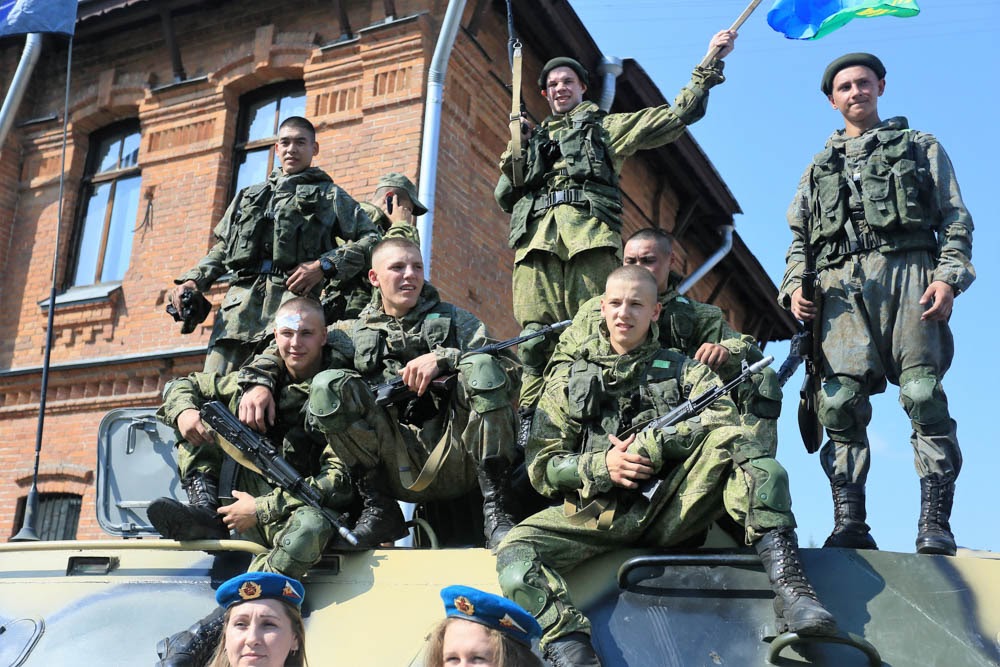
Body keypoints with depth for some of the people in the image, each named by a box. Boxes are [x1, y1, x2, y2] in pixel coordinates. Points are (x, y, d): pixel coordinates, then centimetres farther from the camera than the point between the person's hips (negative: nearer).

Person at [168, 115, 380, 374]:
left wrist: (324, 265, -6)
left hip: (292, 298, -4)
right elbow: (221, 249, 30)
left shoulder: (329, 195, 18)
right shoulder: (248, 196, 32)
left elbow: (372, 239, 6)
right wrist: (193, 280, 11)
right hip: (239, 303, 4)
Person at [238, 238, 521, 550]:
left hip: (455, 462, -1)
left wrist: (443, 358, -12)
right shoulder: (353, 332, 18)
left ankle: (495, 509, -22)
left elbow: (510, 369, 1)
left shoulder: (455, 320, 15)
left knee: (482, 367, -23)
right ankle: (378, 510, -12)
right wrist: (259, 381, -1)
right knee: (327, 385, -14)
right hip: (398, 471, 1)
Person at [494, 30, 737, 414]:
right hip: (536, 239, 2)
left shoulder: (606, 127, 26)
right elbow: (505, 198, 29)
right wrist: (513, 158, 12)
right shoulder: (533, 140, 34)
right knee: (535, 338, -10)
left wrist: (710, 64, 16)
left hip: (590, 237, -2)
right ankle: (529, 423, -12)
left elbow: (676, 116, 20)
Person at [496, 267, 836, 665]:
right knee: (515, 552, -26)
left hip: (671, 508, 0)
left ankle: (788, 587, -33)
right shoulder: (567, 375, 17)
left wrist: (651, 445, -13)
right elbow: (542, 466, 9)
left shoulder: (682, 370, 19)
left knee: (729, 439, -25)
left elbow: (723, 416, -3)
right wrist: (601, 467, -10)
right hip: (597, 513, 0)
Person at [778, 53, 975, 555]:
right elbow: (798, 240, 23)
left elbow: (955, 221, 12)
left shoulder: (920, 148, 23)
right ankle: (849, 525, -11)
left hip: (907, 274, -2)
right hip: (840, 287, 2)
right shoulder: (818, 169, 30)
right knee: (840, 402, -12)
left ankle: (935, 526, -15)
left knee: (924, 396, -16)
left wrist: (948, 276, -5)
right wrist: (795, 287, 4)